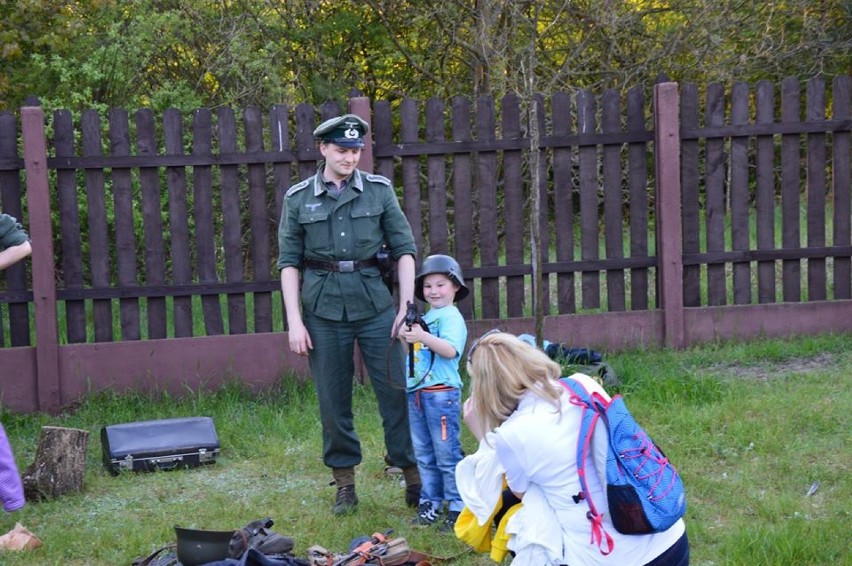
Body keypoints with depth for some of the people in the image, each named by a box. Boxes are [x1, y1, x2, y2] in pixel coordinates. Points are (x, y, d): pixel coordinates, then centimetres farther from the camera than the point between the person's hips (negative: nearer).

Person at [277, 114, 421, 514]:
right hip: (324, 308, 0)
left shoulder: (379, 190, 3)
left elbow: (404, 249, 5)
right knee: (333, 400, 6)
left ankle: (413, 474, 11)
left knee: (396, 391, -1)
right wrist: (294, 321, -2)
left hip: (375, 304, 0)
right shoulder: (298, 198, 3)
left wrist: (407, 305, -3)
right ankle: (344, 482, 19)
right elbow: (289, 261, 5)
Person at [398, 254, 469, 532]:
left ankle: (458, 506, 0)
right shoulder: (424, 317, 17)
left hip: (441, 392, -9)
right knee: (424, 454, 13)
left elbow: (450, 350, -22)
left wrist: (423, 337, -31)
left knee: (447, 453, -5)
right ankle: (430, 503, 21)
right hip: (416, 392, 9)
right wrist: (405, 337, 8)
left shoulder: (451, 317, -7)